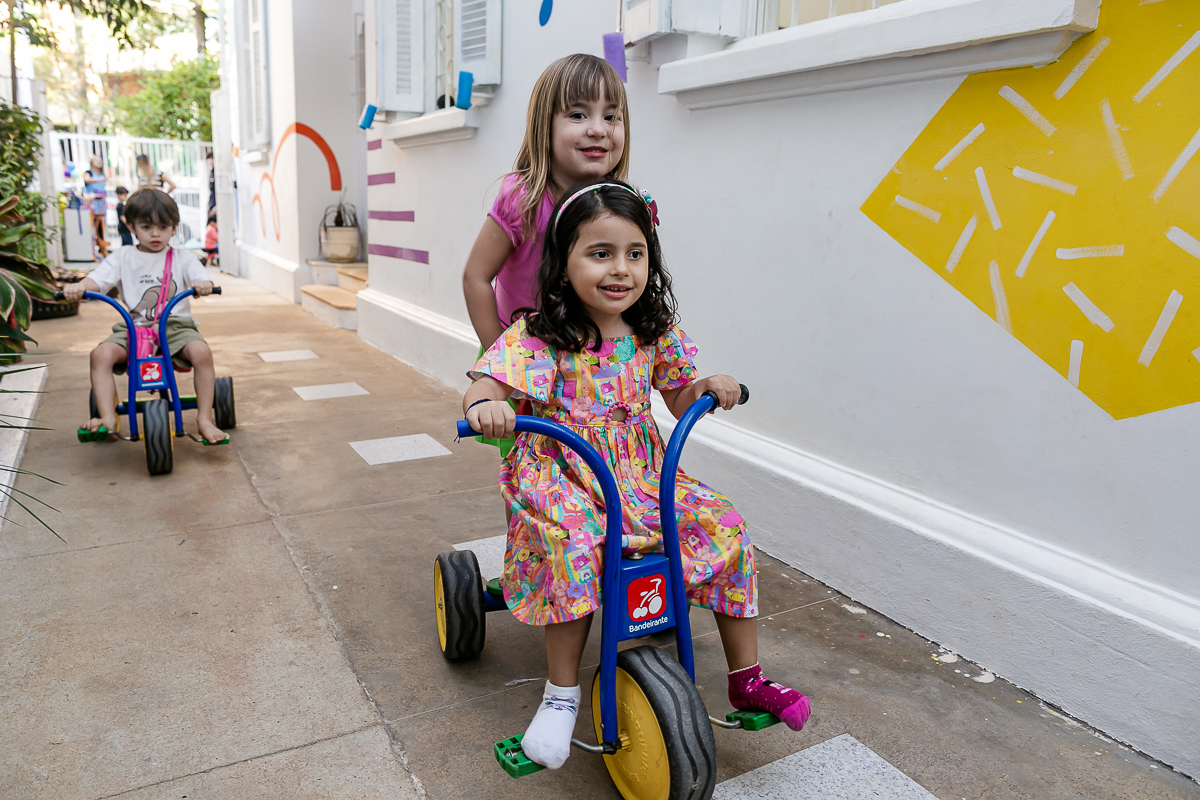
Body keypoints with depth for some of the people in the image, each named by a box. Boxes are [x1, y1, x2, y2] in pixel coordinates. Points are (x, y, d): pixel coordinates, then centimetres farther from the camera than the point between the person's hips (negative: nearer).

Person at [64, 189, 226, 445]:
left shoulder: (182, 257, 10)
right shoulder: (123, 257, 11)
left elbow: (199, 277, -4)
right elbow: (98, 279, 0)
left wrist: (204, 284, -31)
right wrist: (79, 287, -23)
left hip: (175, 326, -1)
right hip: (133, 328, 2)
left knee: (201, 352, -30)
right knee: (101, 354, -24)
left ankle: (204, 419, -21)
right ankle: (108, 419, -21)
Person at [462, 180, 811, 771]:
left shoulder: (655, 334, 2)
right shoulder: (537, 337, -12)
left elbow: (681, 402, 12)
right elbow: (484, 390, -19)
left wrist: (711, 387, -10)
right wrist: (483, 406, -43)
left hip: (646, 476, 5)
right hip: (565, 477, -4)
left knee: (726, 531, -11)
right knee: (575, 550, -34)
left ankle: (747, 678, 7)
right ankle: (562, 693, -12)